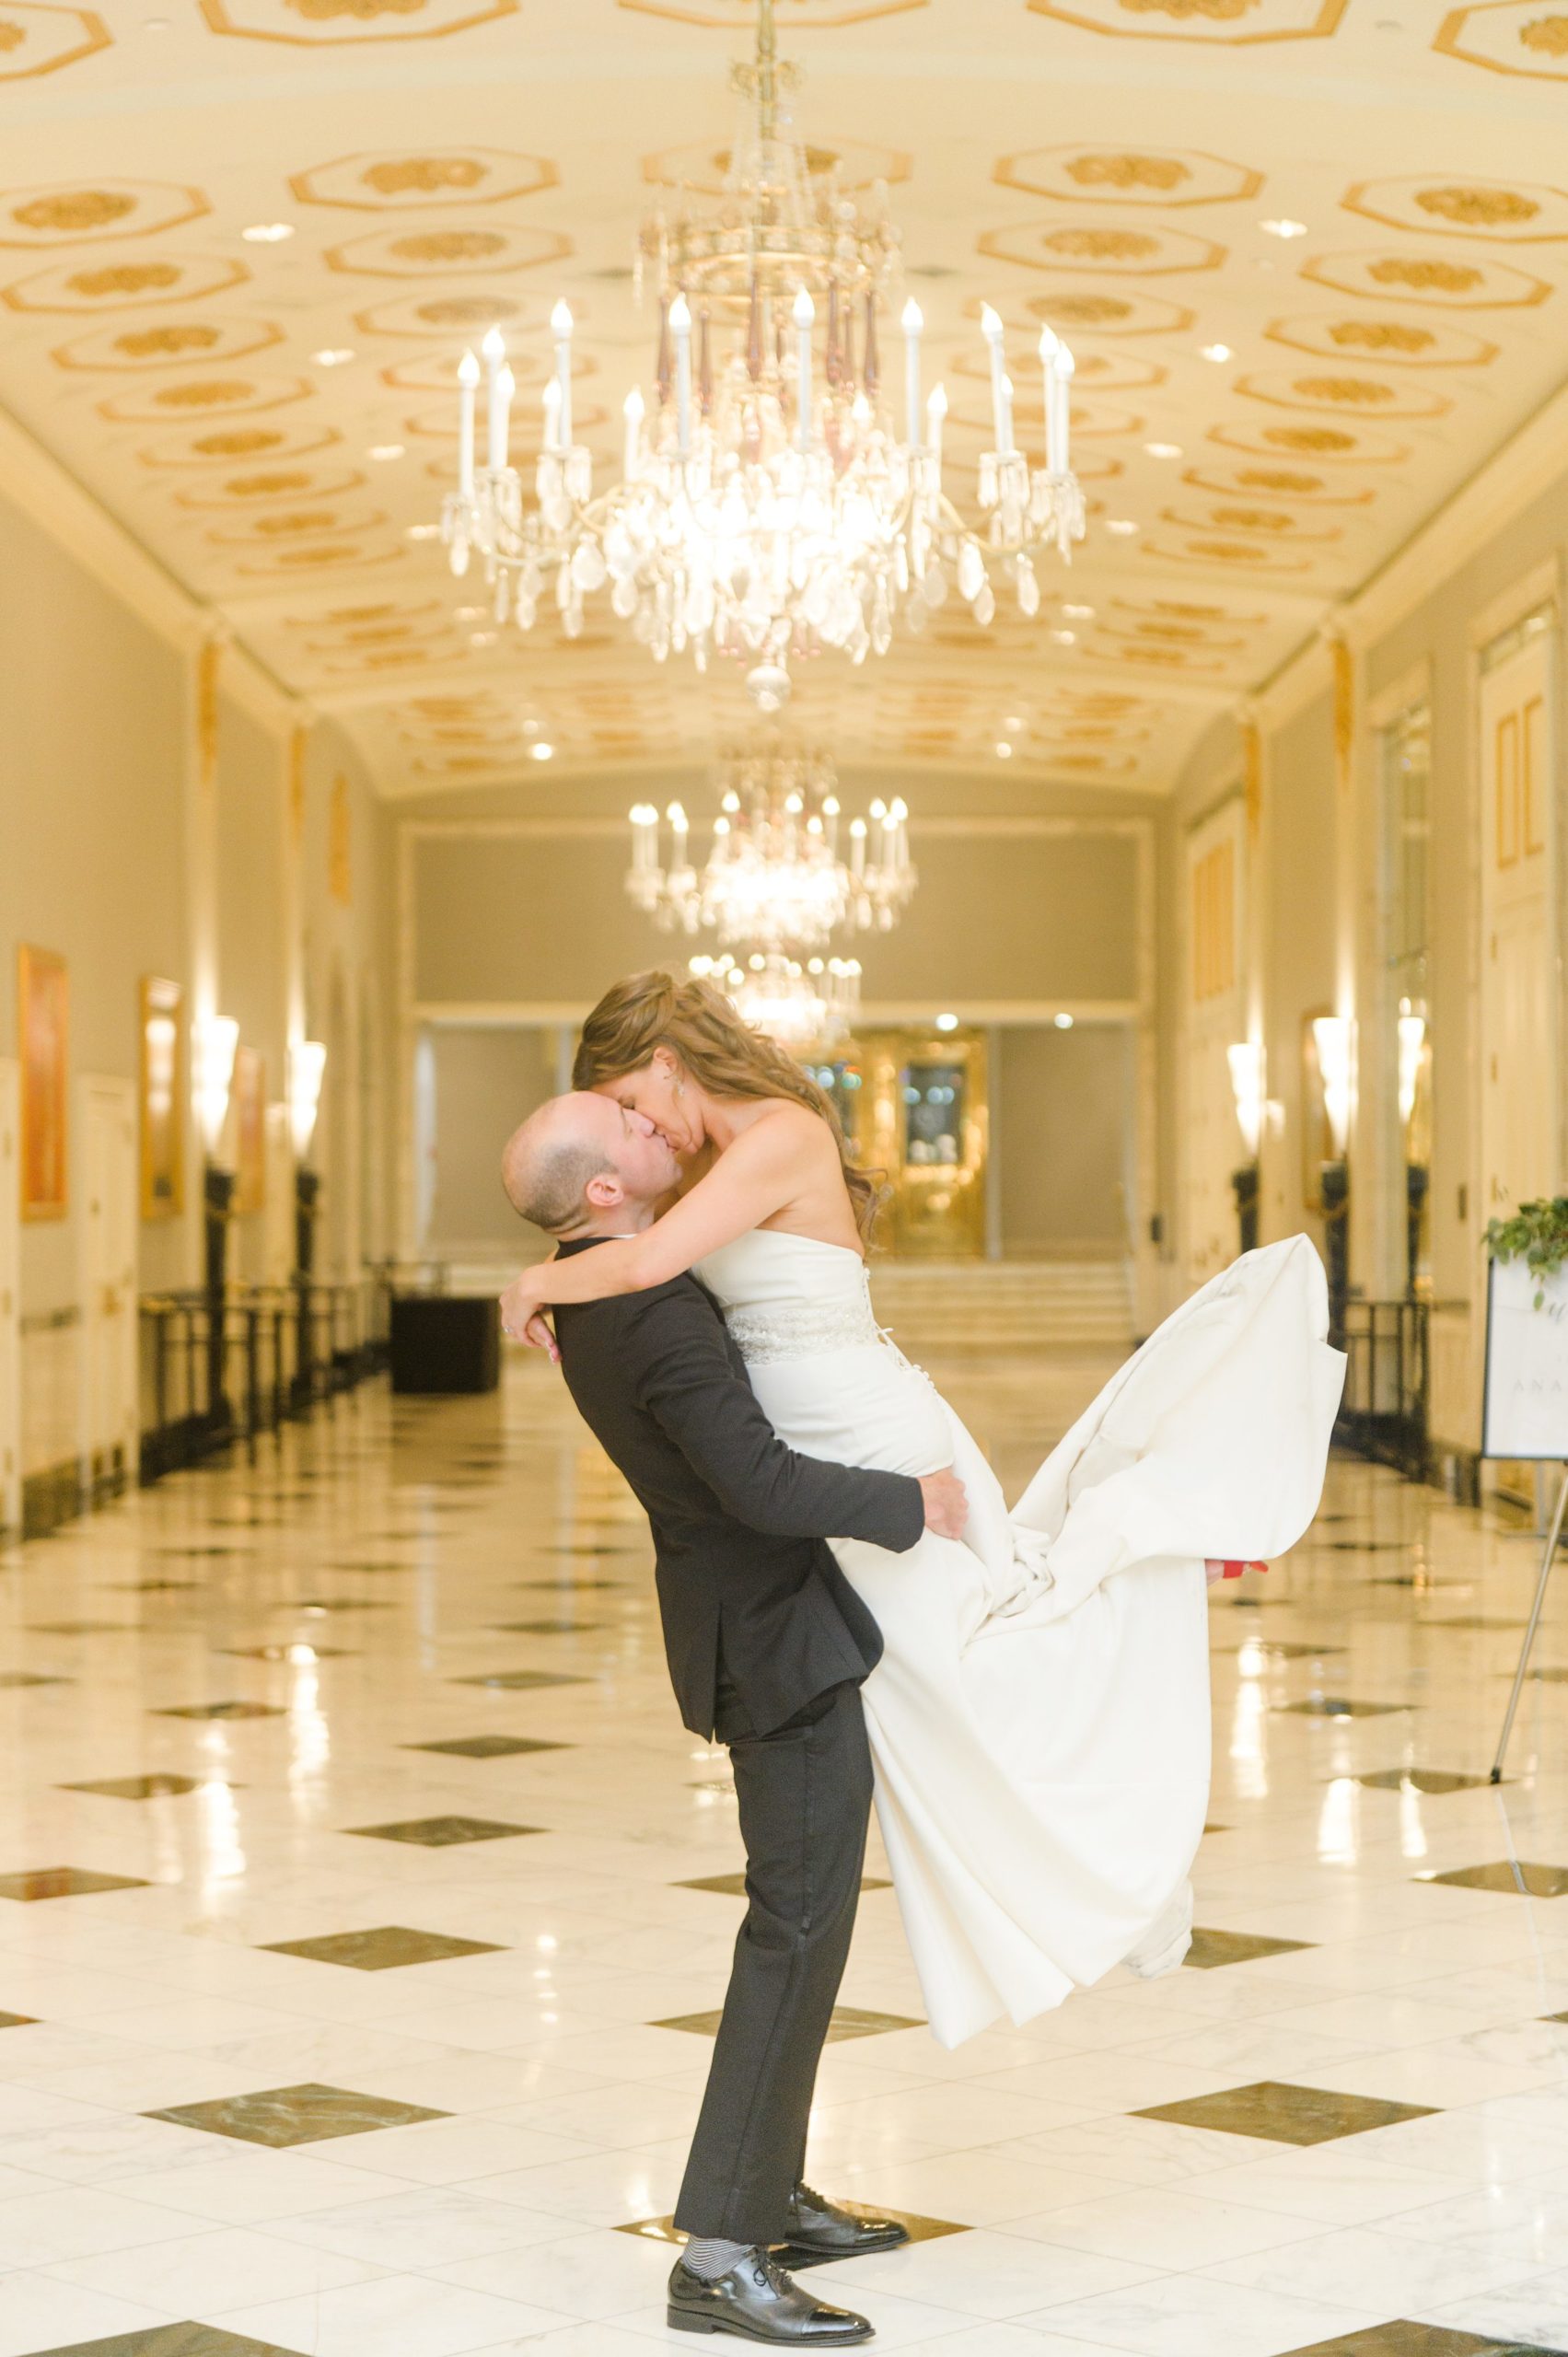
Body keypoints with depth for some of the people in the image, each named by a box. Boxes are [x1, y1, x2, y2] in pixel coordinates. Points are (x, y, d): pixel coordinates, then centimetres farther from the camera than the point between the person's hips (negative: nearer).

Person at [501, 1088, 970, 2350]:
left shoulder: (596, 1288, 7)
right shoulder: (656, 1318, -25)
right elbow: (760, 1481, -32)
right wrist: (911, 1503, -19)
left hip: (755, 1621, 10)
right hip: (781, 1639, -10)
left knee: (801, 1912, 18)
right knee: (799, 1926, -8)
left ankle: (771, 2194, 27)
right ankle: (721, 2253, -7)